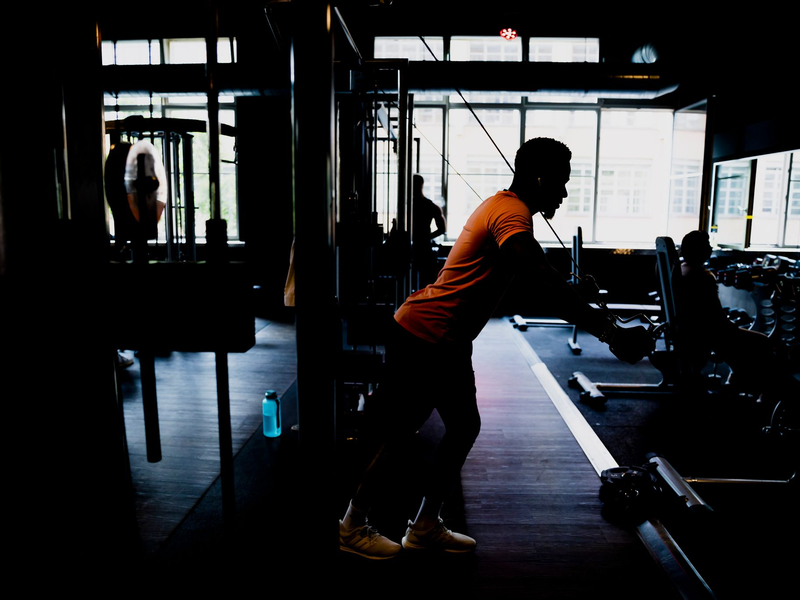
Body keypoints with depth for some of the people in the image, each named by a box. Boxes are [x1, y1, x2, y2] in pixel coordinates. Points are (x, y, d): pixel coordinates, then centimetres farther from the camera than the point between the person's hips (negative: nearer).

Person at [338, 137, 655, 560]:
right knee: (400, 435, 3)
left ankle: (426, 527, 28)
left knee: (464, 427, 14)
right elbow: (546, 289, -29)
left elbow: (543, 283, 25)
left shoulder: (503, 206, 15)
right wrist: (607, 331, -27)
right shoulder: (512, 215, -18)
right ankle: (352, 527, 24)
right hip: (423, 339, -10)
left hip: (446, 342, 10)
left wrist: (598, 319, 26)